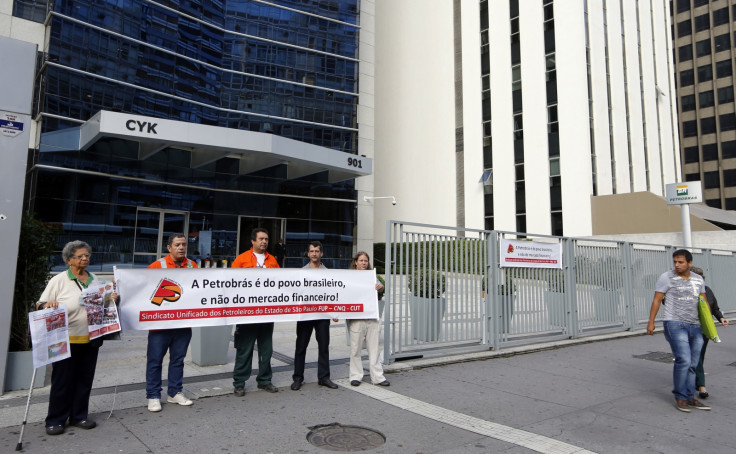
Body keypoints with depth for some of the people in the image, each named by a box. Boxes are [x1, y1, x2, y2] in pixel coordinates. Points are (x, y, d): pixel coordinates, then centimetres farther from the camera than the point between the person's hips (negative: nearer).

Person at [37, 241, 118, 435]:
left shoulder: (94, 279, 11)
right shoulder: (59, 280, -4)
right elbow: (40, 305, -4)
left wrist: (113, 298, 0)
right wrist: (48, 304, -26)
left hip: (91, 339, 5)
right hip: (66, 339, -5)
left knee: (85, 379, 11)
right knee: (63, 380, 4)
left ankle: (79, 416, 25)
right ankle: (55, 420, 19)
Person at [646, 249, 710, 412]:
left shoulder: (698, 280, 12)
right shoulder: (666, 277, -3)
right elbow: (657, 300, -3)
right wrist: (651, 322, -7)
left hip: (695, 326, 5)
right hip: (675, 324, -5)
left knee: (692, 364, 7)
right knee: (683, 360, -14)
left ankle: (690, 397, 18)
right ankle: (680, 398, 0)